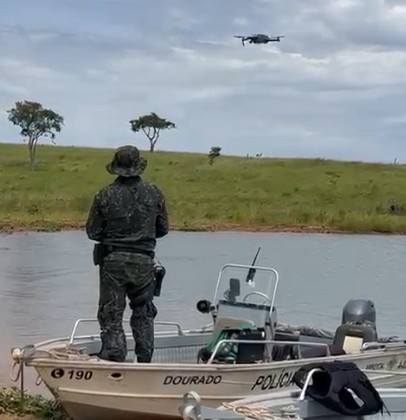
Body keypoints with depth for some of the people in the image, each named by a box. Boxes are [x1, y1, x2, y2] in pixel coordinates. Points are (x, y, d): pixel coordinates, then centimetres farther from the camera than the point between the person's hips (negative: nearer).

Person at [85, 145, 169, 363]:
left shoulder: (105, 195, -9)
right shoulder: (154, 193, -2)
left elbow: (92, 231, -3)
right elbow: (163, 228, 6)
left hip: (113, 261, -2)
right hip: (144, 261, 2)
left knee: (111, 315, 5)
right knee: (144, 313, 17)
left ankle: (114, 358, 3)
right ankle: (145, 360, 20)